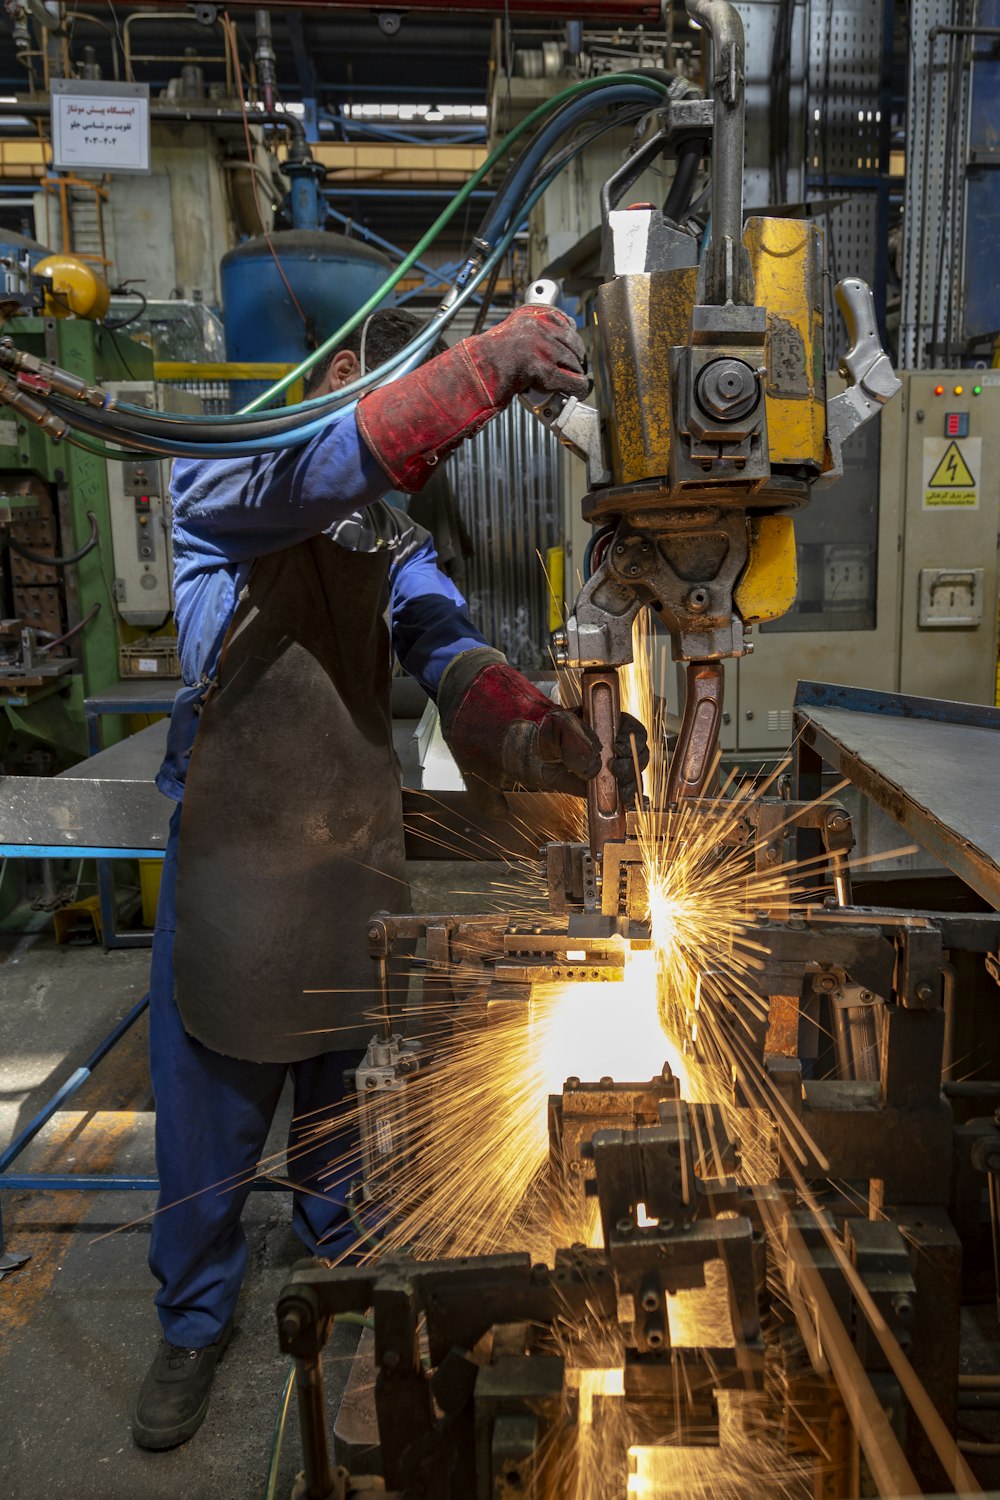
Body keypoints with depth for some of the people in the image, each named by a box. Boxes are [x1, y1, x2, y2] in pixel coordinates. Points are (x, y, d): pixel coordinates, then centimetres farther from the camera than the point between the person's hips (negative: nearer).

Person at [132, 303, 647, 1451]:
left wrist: (537, 734, -31)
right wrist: (489, 362, -43)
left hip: (359, 857, 5)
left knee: (348, 1082, 22)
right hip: (232, 856, -4)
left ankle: (342, 1251, 51)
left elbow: (453, 658, -10)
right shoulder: (213, 480, -10)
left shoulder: (397, 545, 7)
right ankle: (195, 1324, 38)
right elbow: (322, 468, -33)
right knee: (213, 1111, 12)